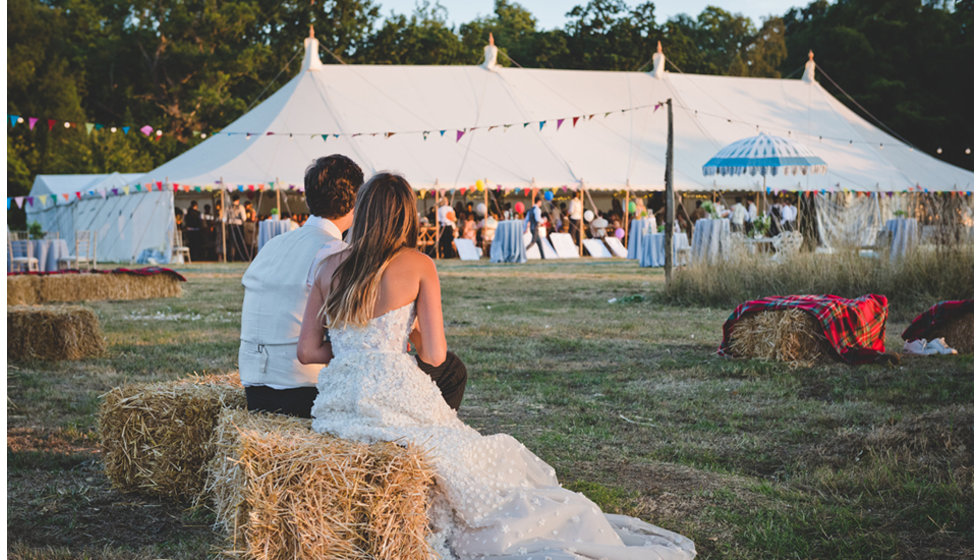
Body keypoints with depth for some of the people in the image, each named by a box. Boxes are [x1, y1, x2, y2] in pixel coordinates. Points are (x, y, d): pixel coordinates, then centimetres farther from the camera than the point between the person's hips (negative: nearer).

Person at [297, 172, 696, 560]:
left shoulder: (330, 267, 7)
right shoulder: (418, 265, -4)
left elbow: (307, 350, 6)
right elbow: (434, 354, -8)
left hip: (333, 408, 5)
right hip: (391, 397, -5)